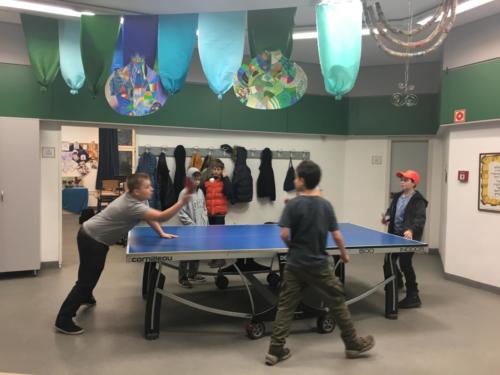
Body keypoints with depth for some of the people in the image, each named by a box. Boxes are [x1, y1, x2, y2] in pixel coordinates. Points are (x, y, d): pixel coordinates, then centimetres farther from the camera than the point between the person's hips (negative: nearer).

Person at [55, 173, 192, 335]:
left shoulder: (139, 198, -4)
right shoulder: (132, 205, -32)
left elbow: (150, 216, 11)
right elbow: (161, 217, -41)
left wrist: (161, 233, 3)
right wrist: (182, 202, -44)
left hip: (97, 238, 10)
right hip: (90, 239, -10)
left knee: (94, 272, 29)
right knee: (87, 278, -7)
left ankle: (85, 297, 55)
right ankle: (63, 320, 0)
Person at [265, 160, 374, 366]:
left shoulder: (293, 204, -9)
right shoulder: (326, 205, -2)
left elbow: (284, 235, -14)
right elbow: (337, 236, -2)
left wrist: (293, 247, 7)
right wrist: (344, 254, 15)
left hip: (295, 264, 0)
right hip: (319, 264, 1)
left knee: (285, 306, 8)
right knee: (337, 303, 14)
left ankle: (275, 350, 12)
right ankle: (353, 344, 28)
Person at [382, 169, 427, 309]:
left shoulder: (418, 200, -14)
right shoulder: (397, 196, 10)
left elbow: (420, 219, -25)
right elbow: (391, 210, 20)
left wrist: (411, 230, -43)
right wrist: (387, 217, -3)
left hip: (408, 237, -8)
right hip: (395, 235, 8)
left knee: (405, 263, -9)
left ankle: (413, 297, 4)